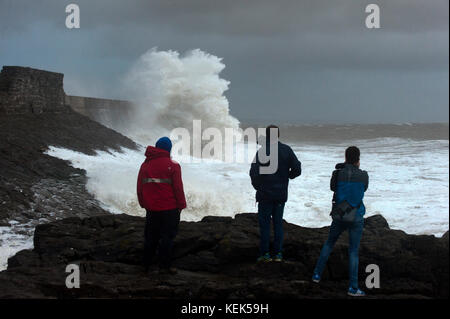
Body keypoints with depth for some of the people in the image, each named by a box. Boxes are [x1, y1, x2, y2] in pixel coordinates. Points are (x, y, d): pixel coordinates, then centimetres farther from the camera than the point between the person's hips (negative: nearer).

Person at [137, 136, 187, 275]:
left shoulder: (145, 165, 5)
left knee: (150, 237, 15)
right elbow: (178, 188, -10)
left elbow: (139, 187, 9)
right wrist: (181, 205, 0)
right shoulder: (173, 166, -10)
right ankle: (164, 266, 2)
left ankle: (146, 265, 20)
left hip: (151, 209, 5)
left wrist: (143, 204, 18)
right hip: (169, 208, -5)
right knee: (167, 237, 2)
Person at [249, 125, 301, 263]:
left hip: (265, 194, -4)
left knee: (264, 223, 4)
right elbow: (297, 169, 0)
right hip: (281, 194, 4)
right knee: (278, 223, 13)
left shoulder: (262, 151, -13)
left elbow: (254, 172, -17)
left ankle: (265, 253, 5)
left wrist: (257, 186, 1)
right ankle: (278, 253, 13)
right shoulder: (286, 150, -1)